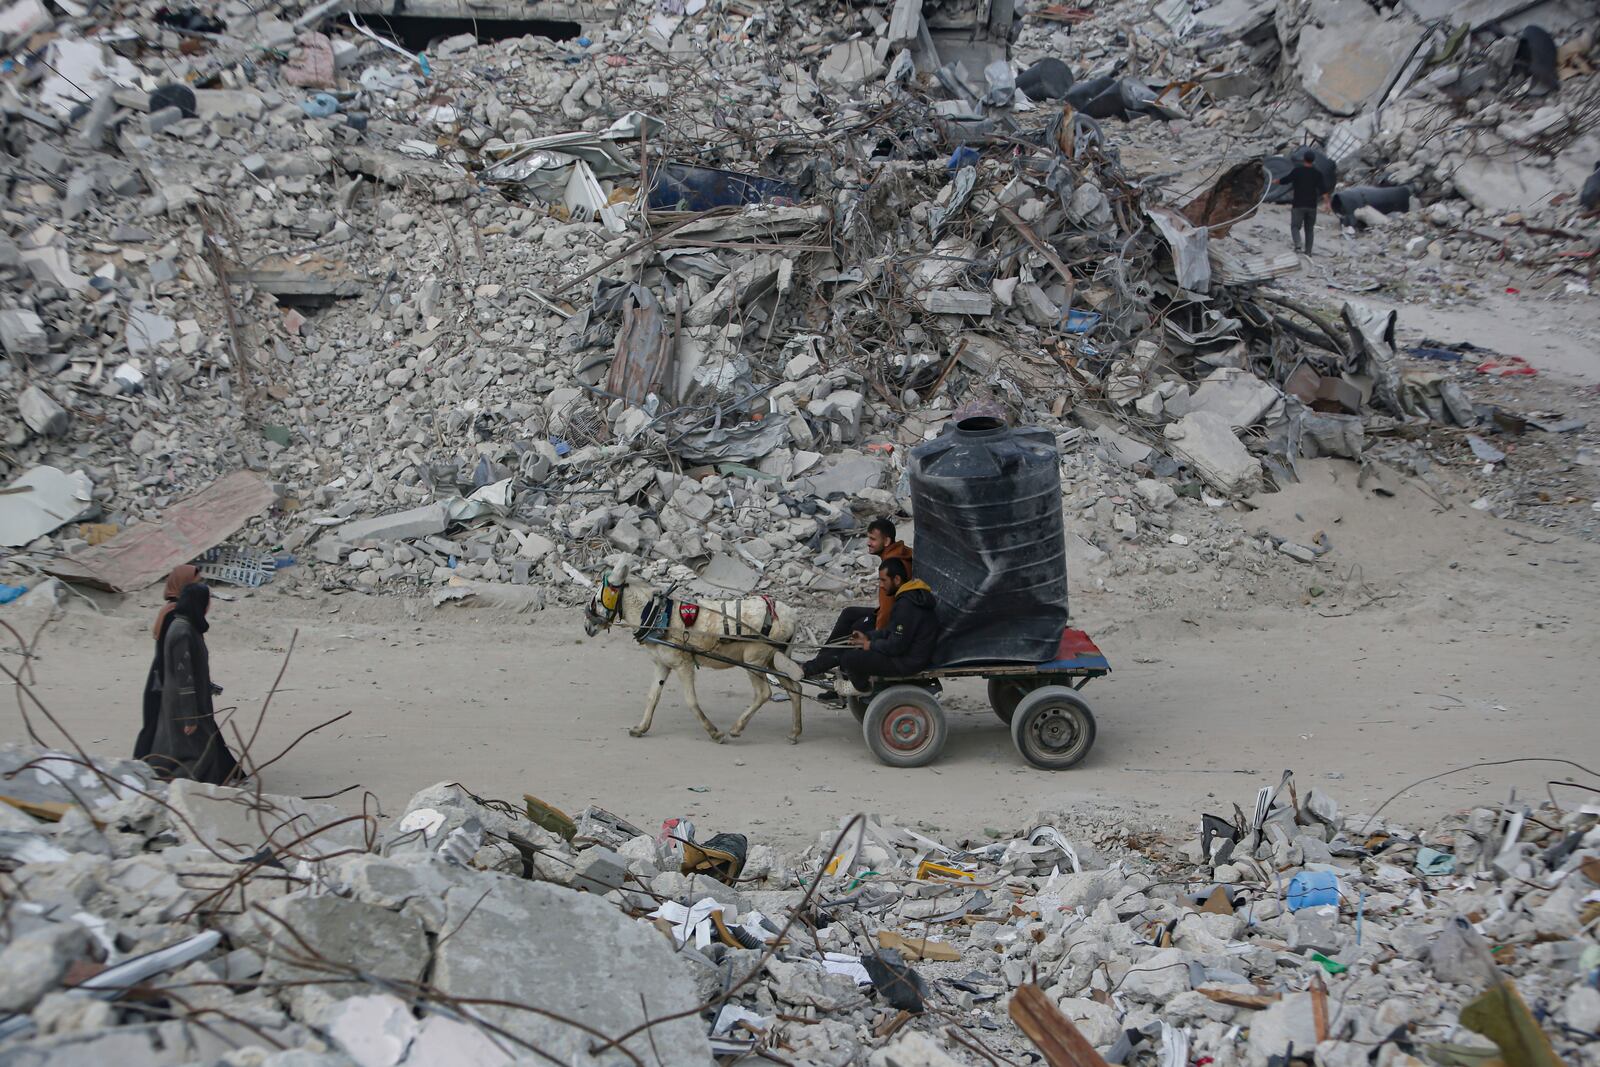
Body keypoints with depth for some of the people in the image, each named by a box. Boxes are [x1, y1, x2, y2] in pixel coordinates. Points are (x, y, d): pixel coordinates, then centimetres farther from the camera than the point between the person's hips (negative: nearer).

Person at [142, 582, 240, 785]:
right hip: (184, 702, -9)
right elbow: (183, 675, -23)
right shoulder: (183, 632, -23)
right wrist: (190, 717, -21)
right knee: (201, 751, -2)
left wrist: (209, 688, 28)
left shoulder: (185, 625, 7)